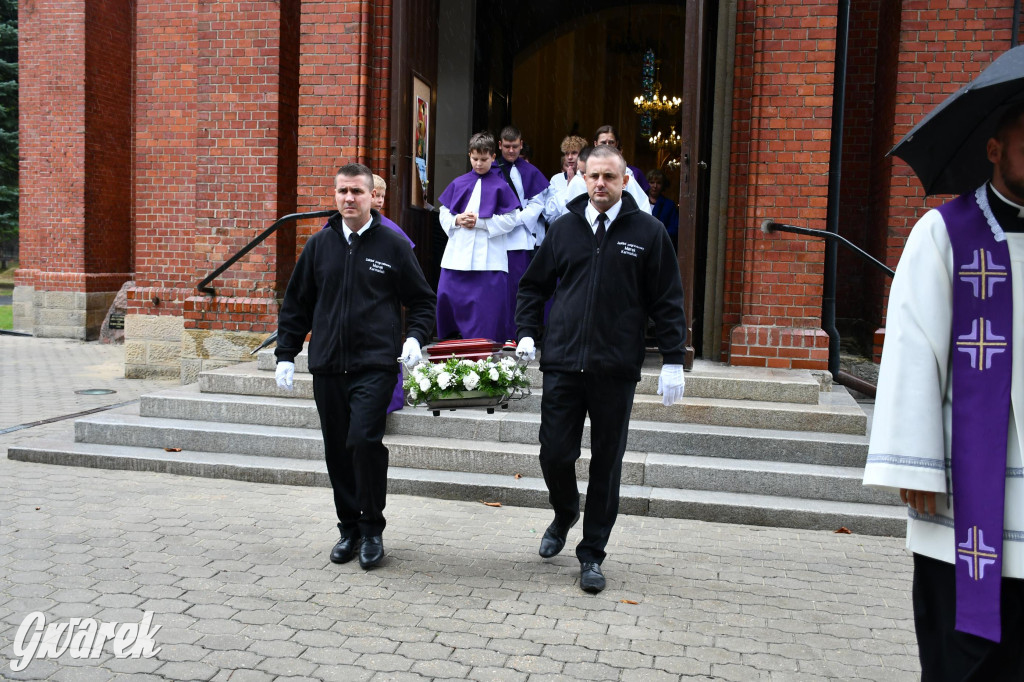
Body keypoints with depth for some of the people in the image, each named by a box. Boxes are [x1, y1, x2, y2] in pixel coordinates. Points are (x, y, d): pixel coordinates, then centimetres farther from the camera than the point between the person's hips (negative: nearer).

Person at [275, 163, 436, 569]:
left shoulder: (392, 245, 3)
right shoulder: (319, 245, 11)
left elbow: (422, 300, 8)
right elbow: (296, 304, 16)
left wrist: (416, 337, -9)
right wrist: (285, 355, 10)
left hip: (375, 365, -4)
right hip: (327, 366, 4)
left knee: (364, 440, -16)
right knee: (337, 450, 7)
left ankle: (372, 528, 2)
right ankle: (349, 527, 22)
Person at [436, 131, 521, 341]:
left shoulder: (500, 186, 0)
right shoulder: (458, 184, 11)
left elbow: (511, 219, -4)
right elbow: (444, 214, 14)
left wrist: (480, 222, -12)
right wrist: (457, 220, -8)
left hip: (488, 259, -4)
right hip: (457, 255, 4)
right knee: (448, 297, 5)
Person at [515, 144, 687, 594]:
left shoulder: (648, 232, 1)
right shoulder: (565, 228, 8)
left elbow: (668, 302, 1)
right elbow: (533, 286, 17)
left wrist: (673, 361, -3)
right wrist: (526, 333, 5)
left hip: (616, 371, -2)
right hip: (562, 364, 2)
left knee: (607, 464, 6)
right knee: (554, 454, 3)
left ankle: (592, 553, 20)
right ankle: (564, 516, 35)